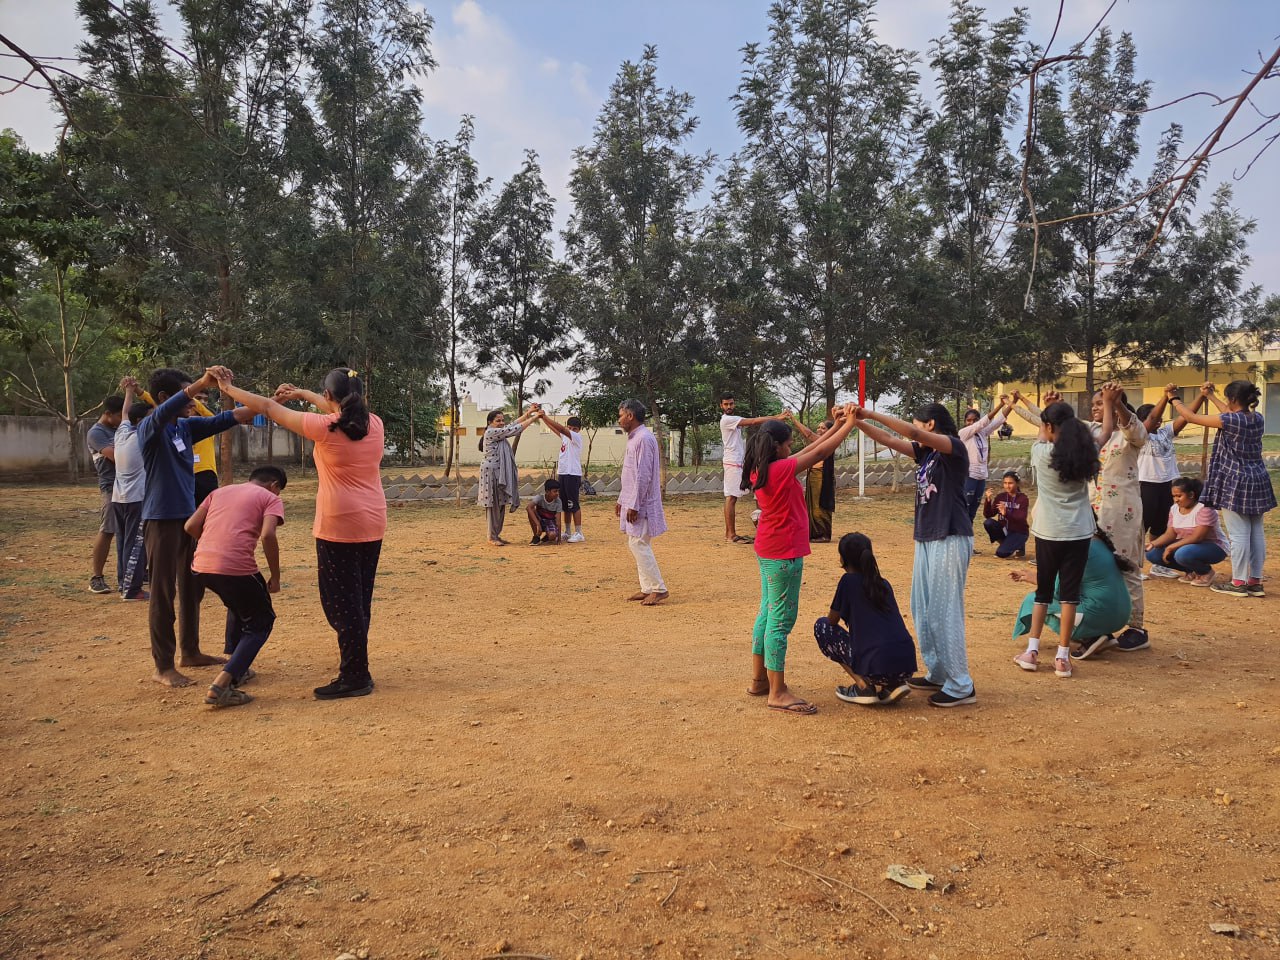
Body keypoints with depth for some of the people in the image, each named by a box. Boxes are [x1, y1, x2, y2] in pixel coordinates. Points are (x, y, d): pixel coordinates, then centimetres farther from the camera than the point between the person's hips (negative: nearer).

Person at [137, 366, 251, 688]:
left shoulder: (186, 426, 8)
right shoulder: (150, 428, -12)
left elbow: (226, 419, 4)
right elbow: (164, 412, -34)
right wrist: (203, 382, -47)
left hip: (189, 517, 8)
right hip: (161, 520, -8)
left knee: (192, 588, 15)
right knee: (163, 592, -2)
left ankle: (191, 651, 28)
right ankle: (163, 666, 7)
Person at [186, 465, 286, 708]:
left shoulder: (219, 491, 25)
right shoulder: (271, 498, 9)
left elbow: (191, 527, 16)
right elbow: (267, 535, -9)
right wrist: (275, 577, 0)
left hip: (201, 566, 6)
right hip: (237, 567, -6)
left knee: (239, 604, 34)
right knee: (261, 623, 13)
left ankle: (238, 669, 40)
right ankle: (221, 686, -4)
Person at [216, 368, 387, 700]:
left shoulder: (323, 427, -12)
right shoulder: (374, 424, 2)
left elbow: (268, 407, -1)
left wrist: (229, 389, 13)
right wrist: (302, 394, 29)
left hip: (339, 526, -7)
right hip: (373, 524, 7)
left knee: (341, 603, 2)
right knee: (359, 601, 16)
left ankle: (355, 677, 6)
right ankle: (355, 670, 26)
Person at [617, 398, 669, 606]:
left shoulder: (644, 438, -16)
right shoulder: (633, 438, 15)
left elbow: (643, 475, -21)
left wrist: (634, 505, -21)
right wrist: (621, 500, 22)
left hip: (641, 504, -10)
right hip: (631, 502, 10)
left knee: (639, 544, -9)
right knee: (636, 544, 12)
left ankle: (658, 589, -3)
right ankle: (647, 588, 18)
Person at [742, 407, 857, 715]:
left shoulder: (761, 470, 7)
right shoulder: (781, 469, -19)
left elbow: (809, 451, 13)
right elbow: (820, 453, -14)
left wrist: (837, 425, 14)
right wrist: (849, 424, -2)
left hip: (769, 551, 10)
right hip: (784, 554, -10)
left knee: (768, 613, 17)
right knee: (782, 620, -5)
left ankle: (759, 679, 26)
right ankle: (778, 693, 1)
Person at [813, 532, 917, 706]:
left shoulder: (848, 580, 3)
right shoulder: (883, 583, 20)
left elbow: (832, 621, 11)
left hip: (877, 666, -6)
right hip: (907, 665, 7)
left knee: (821, 626, 11)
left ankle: (863, 686, 4)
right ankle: (895, 684, 13)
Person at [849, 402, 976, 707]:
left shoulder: (954, 447, -10)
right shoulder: (925, 452, 13)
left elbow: (914, 433, -25)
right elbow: (889, 440, 12)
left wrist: (872, 414, -23)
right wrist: (858, 422, 0)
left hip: (951, 539, -9)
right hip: (926, 538, 9)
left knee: (945, 612, -8)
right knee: (922, 610, 13)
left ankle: (961, 686, -1)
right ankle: (938, 674, 24)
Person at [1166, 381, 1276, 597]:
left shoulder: (1229, 420, -16)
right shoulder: (1257, 418, 6)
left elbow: (1191, 417, -10)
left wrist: (1173, 398, 5)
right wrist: (1210, 396, 34)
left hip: (1235, 482, -8)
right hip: (1257, 481, 8)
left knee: (1239, 534, -3)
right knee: (1256, 532, 9)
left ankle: (1238, 582, 2)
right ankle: (1255, 581, 16)